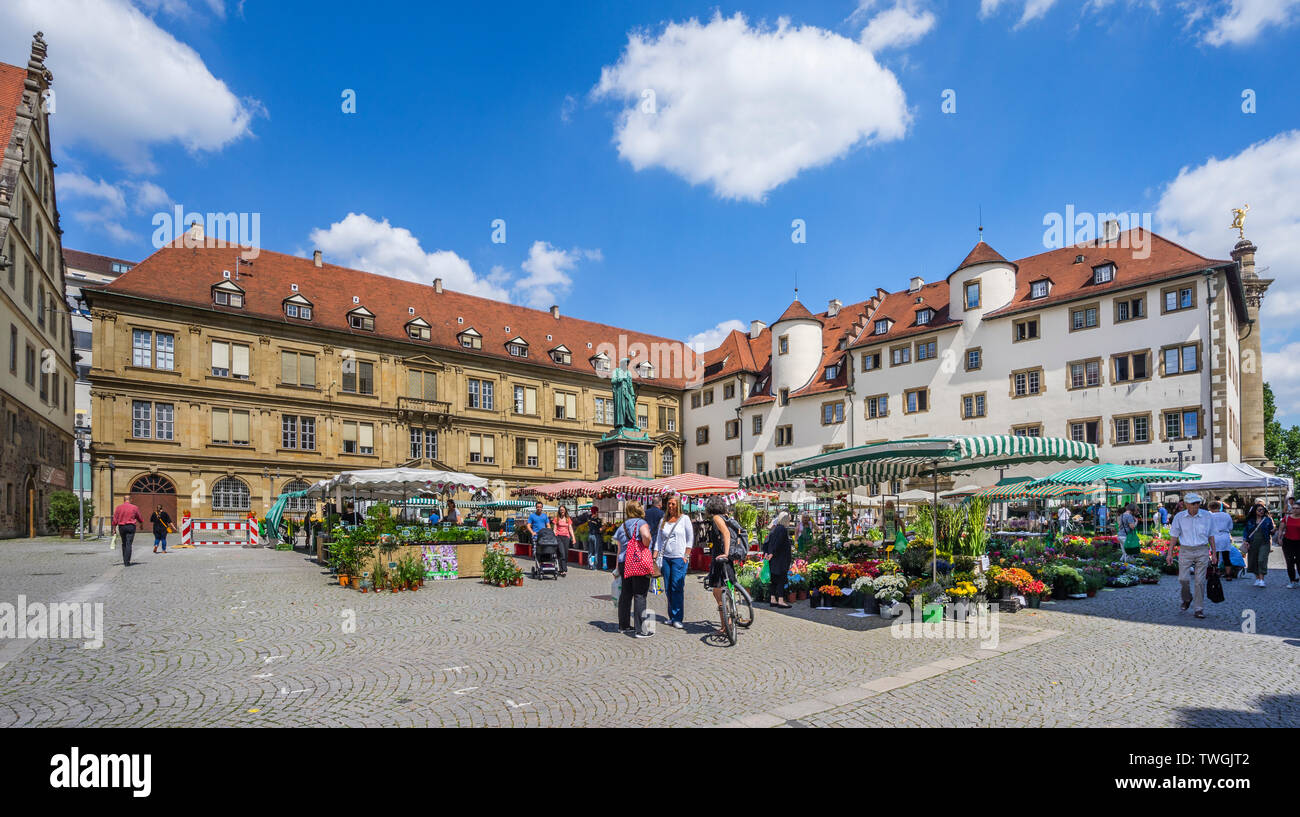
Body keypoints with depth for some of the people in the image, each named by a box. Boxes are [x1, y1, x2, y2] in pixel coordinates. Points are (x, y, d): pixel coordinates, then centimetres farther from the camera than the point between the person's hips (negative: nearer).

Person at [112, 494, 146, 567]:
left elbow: (115, 519, 0)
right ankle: (127, 562, -11)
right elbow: (139, 518, 12)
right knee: (128, 544, -5)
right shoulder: (134, 508, 0)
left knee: (124, 544, 17)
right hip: (131, 526, -2)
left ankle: (125, 561, 23)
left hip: (121, 527, 2)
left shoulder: (118, 507, 2)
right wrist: (142, 524, 31)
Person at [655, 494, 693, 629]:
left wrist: (686, 556, -5)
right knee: (668, 589, 5)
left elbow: (690, 538, 3)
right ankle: (671, 617, 13)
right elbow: (658, 540, 16)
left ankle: (677, 619, -6)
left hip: (679, 558, -4)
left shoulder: (684, 518, 3)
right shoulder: (663, 521, 14)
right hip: (665, 557, 4)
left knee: (677, 588, -9)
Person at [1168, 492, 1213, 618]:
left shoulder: (1207, 517, 1)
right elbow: (1174, 536, 3)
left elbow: (1211, 536, 10)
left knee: (1200, 580, -1)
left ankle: (1200, 609, 8)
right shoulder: (1179, 517, 0)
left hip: (1202, 551, 0)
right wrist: (1170, 554, 0)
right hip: (1185, 551, 0)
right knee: (1183, 578, -8)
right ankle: (1187, 598, 22)